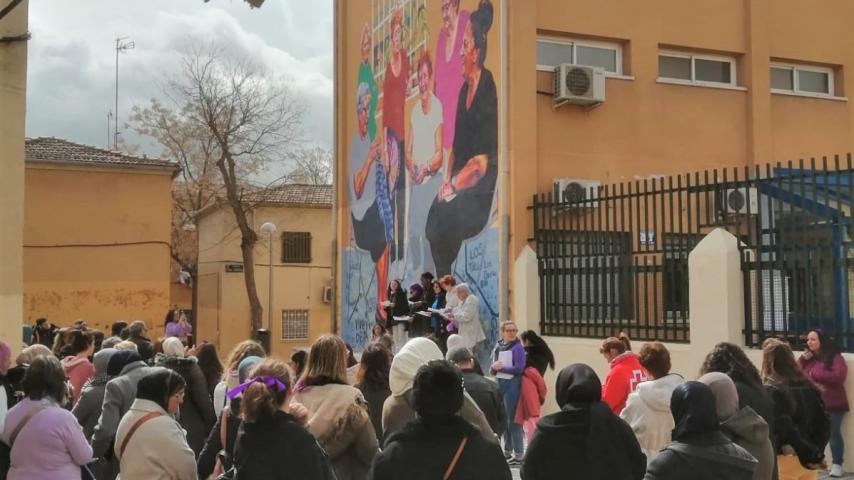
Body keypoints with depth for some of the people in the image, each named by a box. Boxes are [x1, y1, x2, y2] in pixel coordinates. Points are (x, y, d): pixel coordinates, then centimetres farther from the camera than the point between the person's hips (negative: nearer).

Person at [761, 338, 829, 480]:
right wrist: (815, 453, -3)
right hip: (808, 459, 6)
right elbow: (824, 423, 2)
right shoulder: (808, 386, 5)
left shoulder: (771, 390, -14)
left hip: (784, 460, -6)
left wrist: (811, 455, -15)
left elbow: (785, 429, -21)